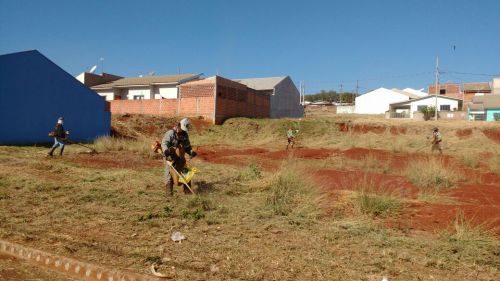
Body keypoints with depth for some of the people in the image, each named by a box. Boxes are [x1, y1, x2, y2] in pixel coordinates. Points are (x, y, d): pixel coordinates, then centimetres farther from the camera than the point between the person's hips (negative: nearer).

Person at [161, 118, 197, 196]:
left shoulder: (185, 134, 9)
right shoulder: (170, 133, -10)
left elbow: (187, 146, 16)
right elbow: (164, 143, -21)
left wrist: (191, 152, -5)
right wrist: (166, 150, -42)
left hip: (181, 158, 6)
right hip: (171, 158, -5)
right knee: (169, 175, -6)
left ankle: (187, 190, 18)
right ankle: (169, 192, -2)